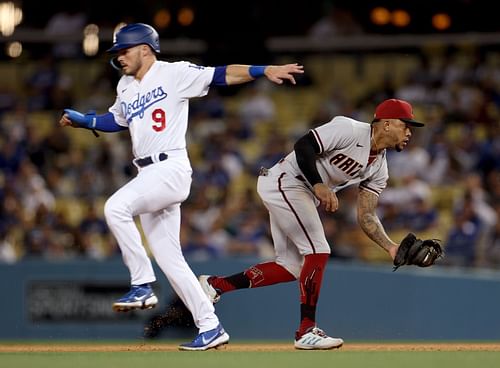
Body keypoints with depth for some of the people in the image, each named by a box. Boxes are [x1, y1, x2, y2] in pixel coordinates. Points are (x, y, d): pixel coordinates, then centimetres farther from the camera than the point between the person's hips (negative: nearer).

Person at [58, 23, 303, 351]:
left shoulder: (173, 74, -5)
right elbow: (116, 120, 36)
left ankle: (143, 285, -19)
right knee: (169, 258, 5)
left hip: (171, 169, -8)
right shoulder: (125, 87, 18)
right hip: (148, 176, 8)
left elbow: (221, 75, -12)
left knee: (116, 207, -28)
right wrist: (83, 120, 23)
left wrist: (264, 70, -22)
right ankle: (210, 326, 9)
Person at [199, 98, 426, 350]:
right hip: (285, 182, -10)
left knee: (292, 267, 9)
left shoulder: (378, 170, 7)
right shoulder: (349, 130, -18)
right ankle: (307, 332, -12)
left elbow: (366, 217, 6)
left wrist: (391, 246, -8)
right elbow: (303, 145, -23)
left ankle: (215, 285, 15)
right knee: (318, 251, -15)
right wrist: (318, 185, -33)